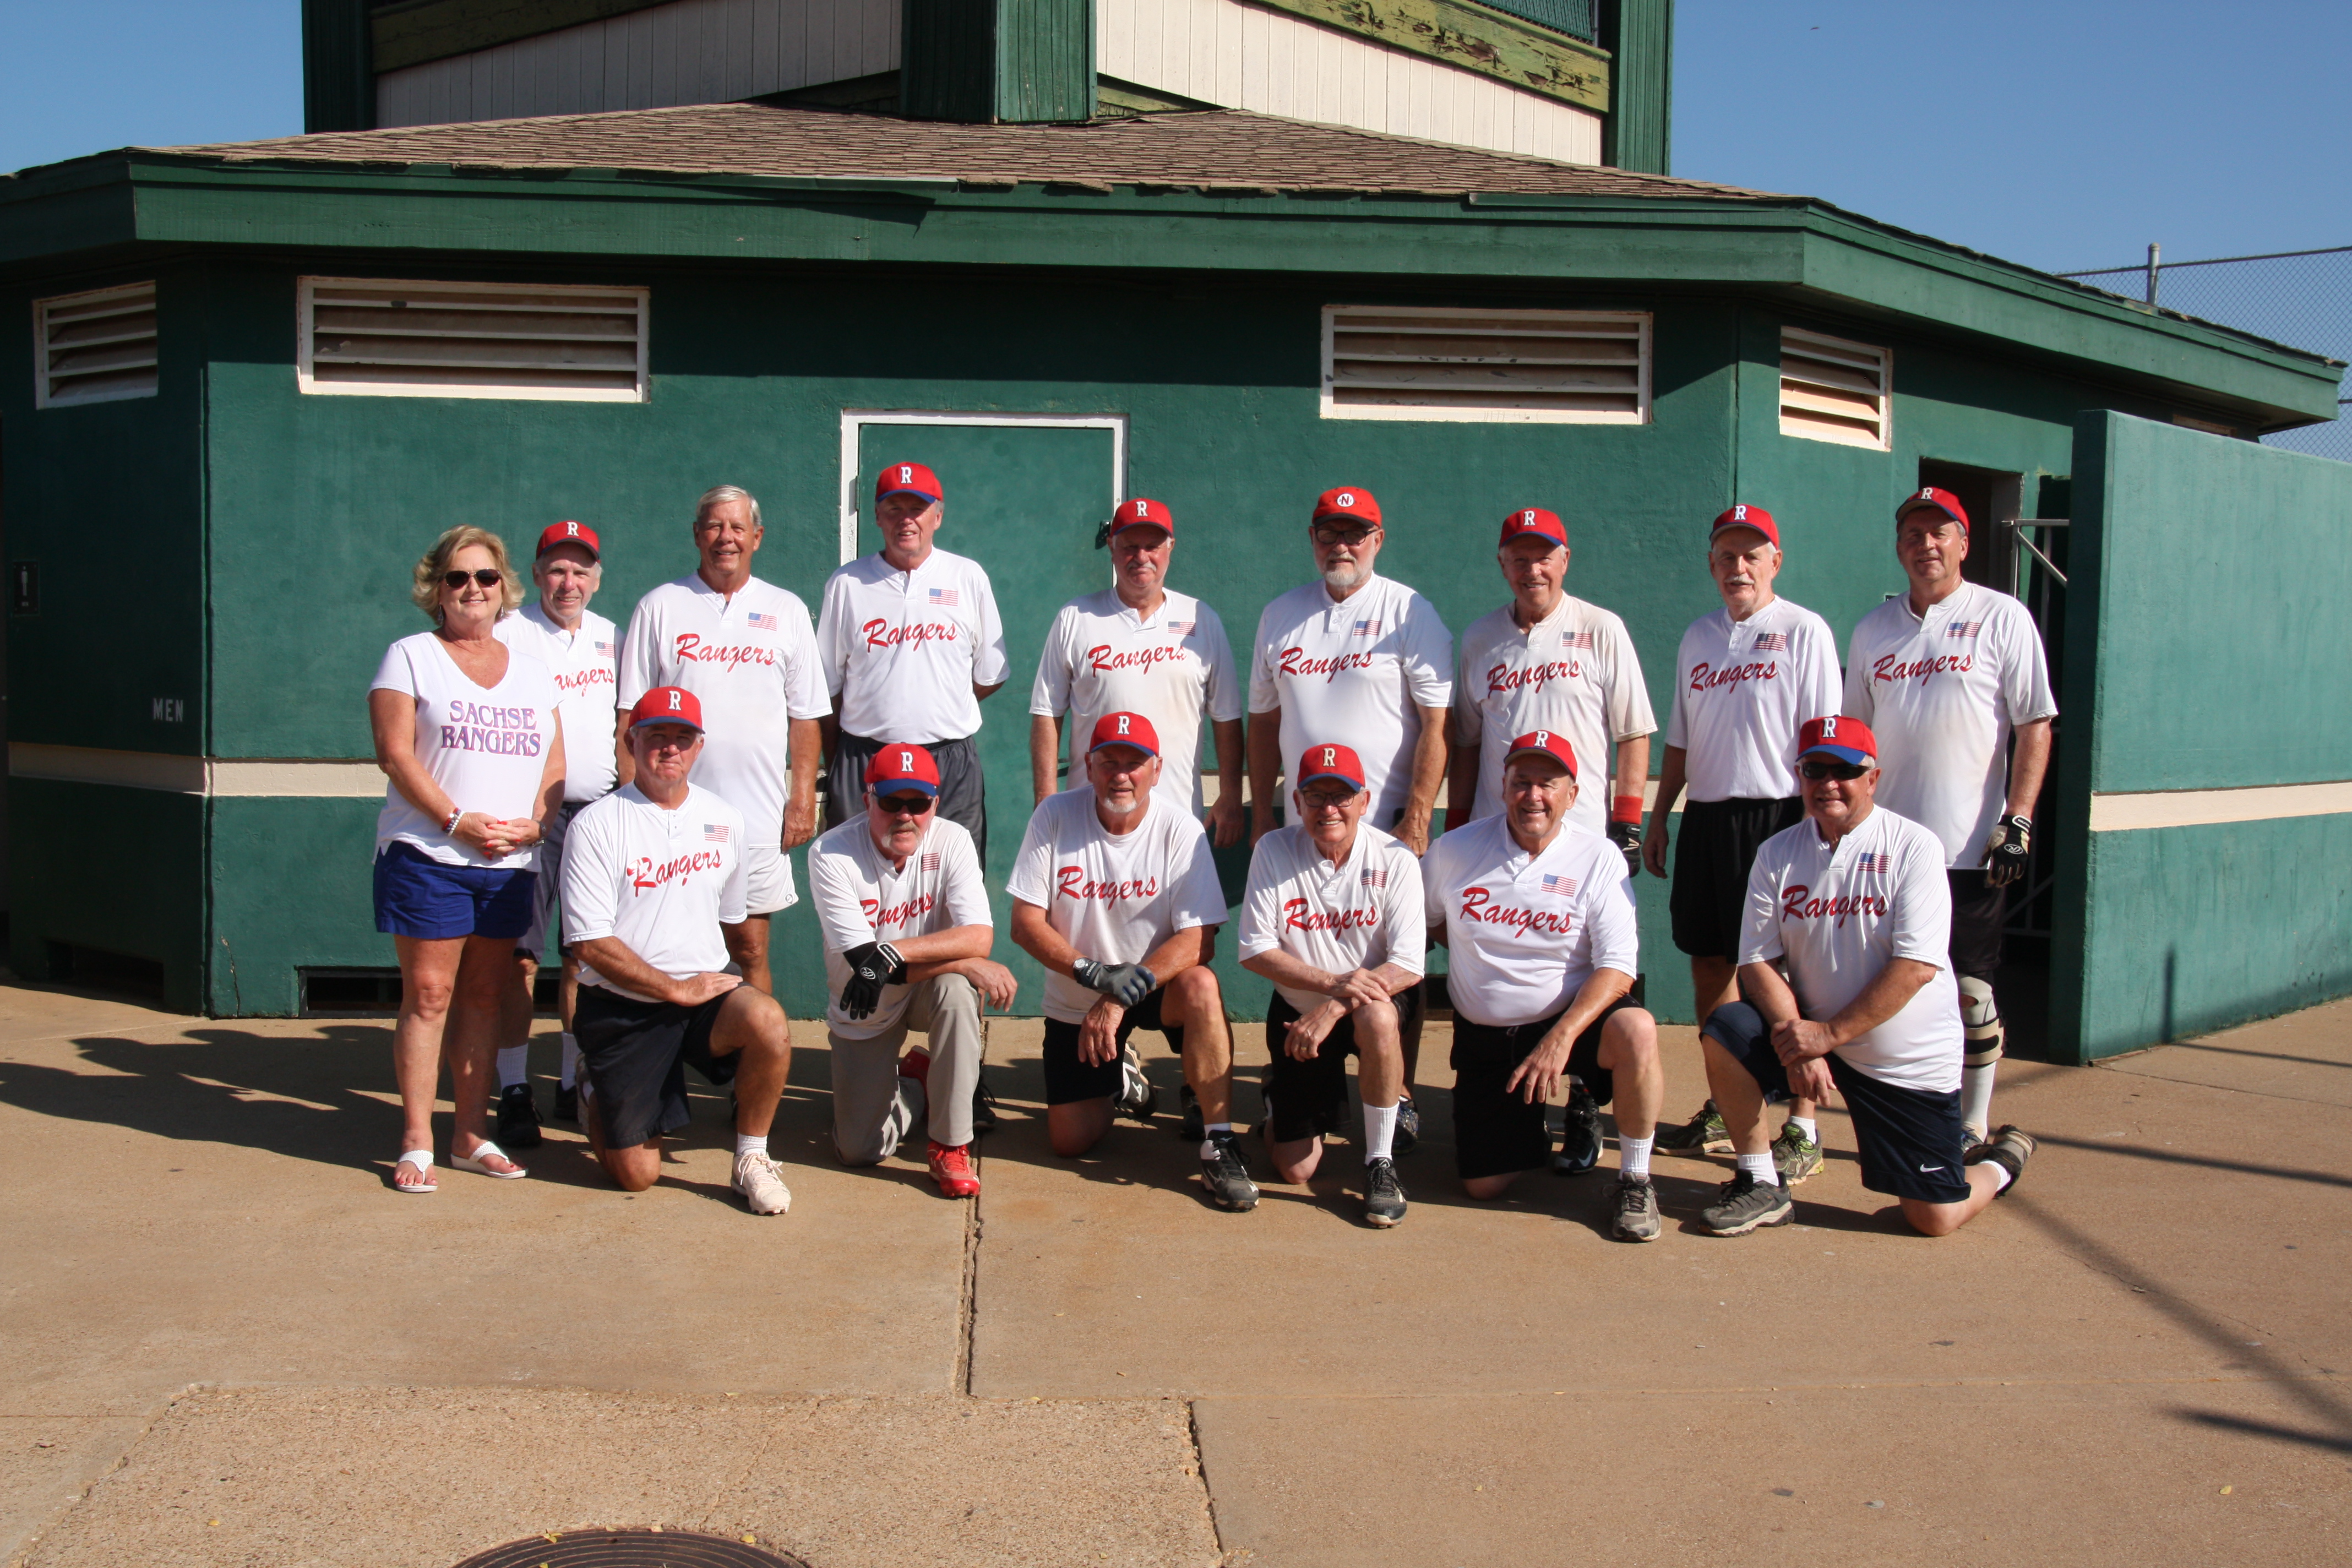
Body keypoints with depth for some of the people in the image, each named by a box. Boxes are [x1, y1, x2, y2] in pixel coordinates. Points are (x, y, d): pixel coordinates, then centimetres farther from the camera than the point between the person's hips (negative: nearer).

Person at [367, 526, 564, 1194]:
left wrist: (533, 824, -6)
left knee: (486, 998, 8)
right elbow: (395, 753, -6)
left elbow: (554, 761, 12)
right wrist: (457, 821, -15)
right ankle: (416, 1143, 0)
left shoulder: (530, 669, 17)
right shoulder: (411, 657, 4)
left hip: (511, 863, 4)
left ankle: (471, 1135, 15)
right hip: (428, 856, -4)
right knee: (428, 994, -6)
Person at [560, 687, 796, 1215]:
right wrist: (677, 989, -14)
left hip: (707, 994, 3)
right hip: (621, 1009, -3)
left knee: (767, 1022, -32)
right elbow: (592, 943, -13)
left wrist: (742, 986, 16)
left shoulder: (728, 822, 6)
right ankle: (596, 1092, 32)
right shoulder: (596, 826, -8)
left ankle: (752, 1158, -9)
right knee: (636, 1173, -2)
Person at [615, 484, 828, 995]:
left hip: (758, 816, 1)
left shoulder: (787, 611, 10)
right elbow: (632, 718, 5)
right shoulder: (659, 607, 6)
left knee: (752, 949, 4)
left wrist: (803, 799, 2)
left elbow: (805, 717, 9)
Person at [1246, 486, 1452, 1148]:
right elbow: (1263, 721, 15)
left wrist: (1416, 819, -15)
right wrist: (1260, 816, 10)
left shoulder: (1409, 613, -3)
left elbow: (1436, 724, -8)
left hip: (1388, 825, -4)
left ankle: (1399, 1097, 11)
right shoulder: (1281, 615, 11)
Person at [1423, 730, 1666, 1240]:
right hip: (1484, 1038, 2)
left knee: (1637, 1031, -36)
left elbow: (1618, 966, -15)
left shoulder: (1599, 859, -8)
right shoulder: (1454, 850, -2)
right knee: (1483, 1185, -4)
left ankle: (1634, 1180, -13)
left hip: (1572, 1020, -2)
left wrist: (1562, 1037, -28)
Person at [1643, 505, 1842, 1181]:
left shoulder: (1804, 631, -1)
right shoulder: (1697, 636, 16)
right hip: (1706, 818, 6)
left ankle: (1803, 1127, 2)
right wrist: (1658, 818, 16)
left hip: (1777, 815, -6)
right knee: (1709, 966, 9)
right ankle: (1723, 1114, 21)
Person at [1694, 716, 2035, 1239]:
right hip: (1814, 1036, 4)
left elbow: (1915, 967, -19)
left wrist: (1828, 1034, -21)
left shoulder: (1915, 847, -11)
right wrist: (1795, 1041, -21)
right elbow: (1757, 962, -4)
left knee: (1935, 1217, -5)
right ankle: (1762, 1187, -5)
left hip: (1911, 1060, -3)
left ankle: (2002, 1161, 31)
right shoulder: (1777, 854, 0)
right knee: (1724, 1033, -22)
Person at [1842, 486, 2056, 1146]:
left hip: (1970, 848, -4)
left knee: (1971, 994, -1)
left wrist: (2018, 822, -12)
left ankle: (1973, 1130, 11)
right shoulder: (1873, 629, 13)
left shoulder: (2001, 617, 0)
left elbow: (2035, 727, -4)